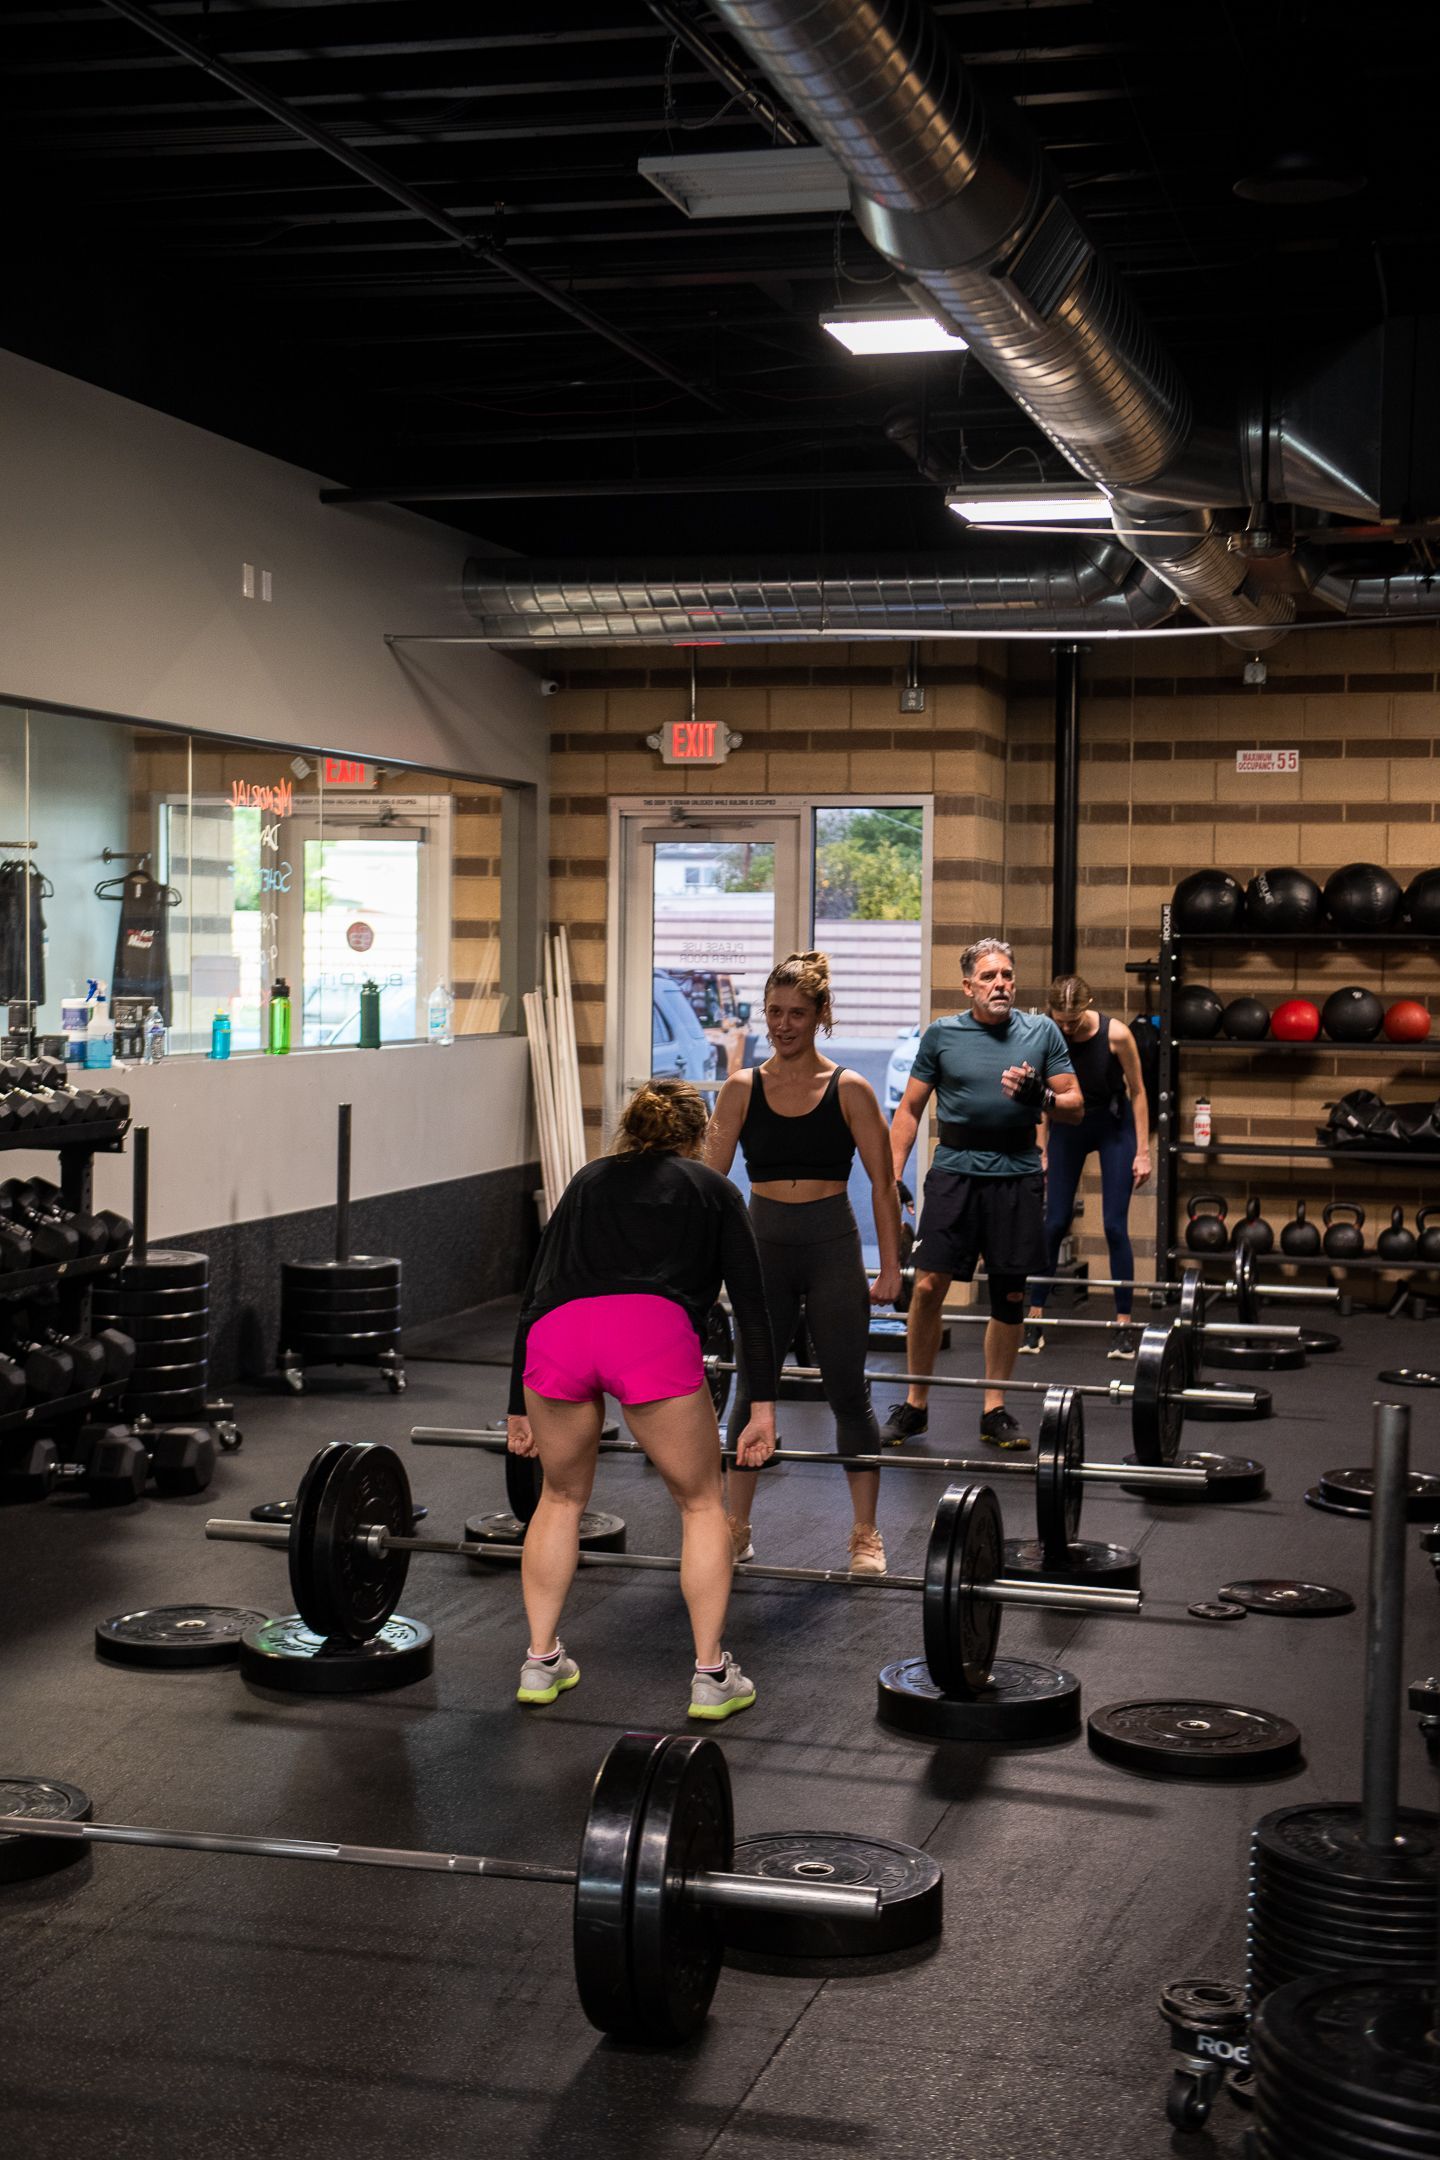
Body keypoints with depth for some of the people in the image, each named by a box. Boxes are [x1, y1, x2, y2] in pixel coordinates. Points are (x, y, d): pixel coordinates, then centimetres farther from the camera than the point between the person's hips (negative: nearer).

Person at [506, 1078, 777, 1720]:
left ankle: (540, 1663, 29)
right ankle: (711, 1677, 18)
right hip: (655, 1336, -3)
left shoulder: (587, 1181, 33)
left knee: (561, 1498, 27)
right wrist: (763, 1407, 14)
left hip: (557, 1334, 3)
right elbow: (750, 1303, 16)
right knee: (700, 1503, 18)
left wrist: (518, 1408, 36)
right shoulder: (710, 1188, 27)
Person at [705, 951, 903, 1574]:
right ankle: (736, 1528, 19)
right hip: (764, 1245, 2)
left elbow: (882, 1184, -1)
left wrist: (890, 1267, -6)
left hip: (832, 1246, -2)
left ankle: (865, 1534, 14)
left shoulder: (849, 1090, -2)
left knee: (848, 1393, 3)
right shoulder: (742, 1089, 2)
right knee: (751, 1391, 8)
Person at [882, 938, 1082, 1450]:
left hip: (1018, 1175, 1)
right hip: (955, 1171, -1)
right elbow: (910, 1109, 8)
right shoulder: (941, 1034, 5)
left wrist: (1042, 1097, -14)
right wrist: (891, 1177, 0)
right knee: (928, 1286, -7)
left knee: (1010, 1295, 5)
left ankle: (995, 1410, 17)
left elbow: (1075, 1109, 7)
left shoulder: (1042, 1031, 7)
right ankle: (914, 1405, 7)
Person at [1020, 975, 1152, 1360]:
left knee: (1115, 1227, -4)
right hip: (1068, 1126, 2)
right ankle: (1035, 1319, 11)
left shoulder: (1116, 1034, -23)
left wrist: (1142, 1151, -11)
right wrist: (1042, 1150, 0)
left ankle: (1125, 1325, 4)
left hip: (1114, 1126, -2)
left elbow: (1137, 1092, -11)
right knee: (1054, 1224, 2)